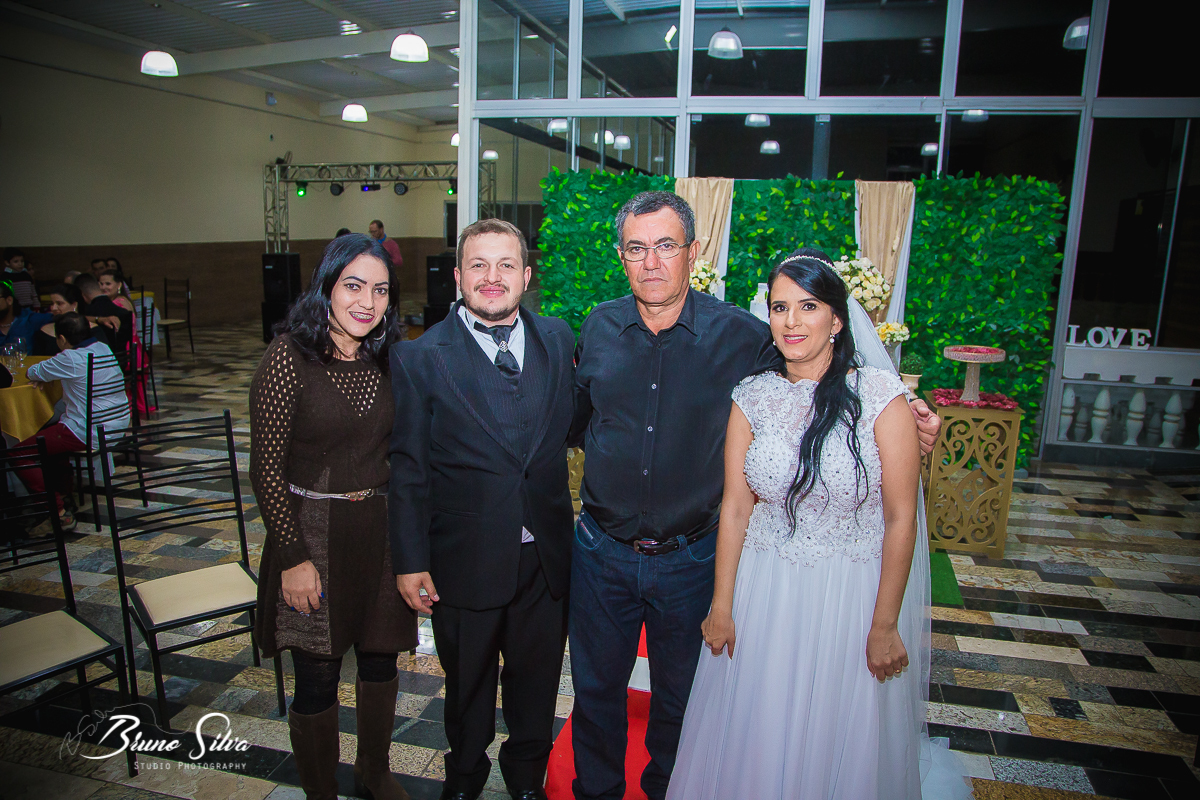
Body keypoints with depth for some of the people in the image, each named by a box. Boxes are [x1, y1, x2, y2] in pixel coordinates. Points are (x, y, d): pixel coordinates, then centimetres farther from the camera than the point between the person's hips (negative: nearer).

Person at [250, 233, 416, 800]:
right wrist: (294, 557, -13)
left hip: (381, 533, 5)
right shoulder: (289, 356, -14)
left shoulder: (386, 358, 2)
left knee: (381, 660, 19)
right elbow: (266, 469, -12)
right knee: (317, 680, 8)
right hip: (312, 533, -5)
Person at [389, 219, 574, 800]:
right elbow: (407, 469, -8)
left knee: (536, 677, 21)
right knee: (467, 681, 20)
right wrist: (410, 560, -7)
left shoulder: (558, 339, 0)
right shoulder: (419, 358, -10)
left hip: (546, 556, 3)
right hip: (465, 561, -2)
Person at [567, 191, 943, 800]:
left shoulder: (741, 336, -11)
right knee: (595, 688, 19)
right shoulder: (599, 328, -3)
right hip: (601, 552, 2)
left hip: (689, 560, -1)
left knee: (678, 696, 20)